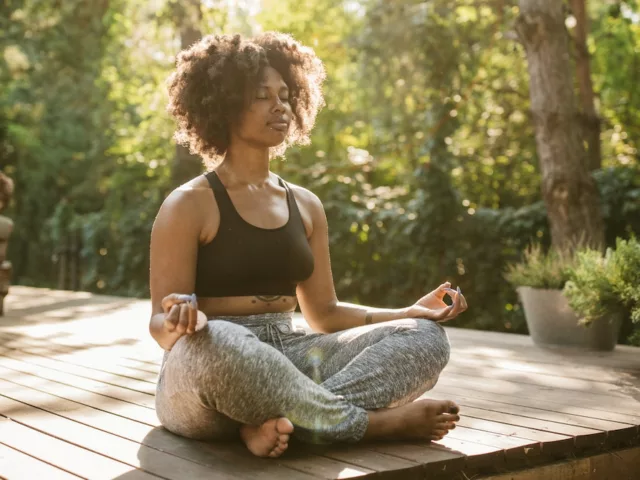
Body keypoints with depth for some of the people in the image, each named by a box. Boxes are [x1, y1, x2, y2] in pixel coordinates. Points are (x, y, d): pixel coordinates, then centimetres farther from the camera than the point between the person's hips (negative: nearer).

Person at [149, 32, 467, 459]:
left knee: (425, 337, -12)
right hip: (208, 368, -5)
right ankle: (365, 421, -23)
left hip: (289, 360, 6)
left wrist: (414, 311, 3)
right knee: (212, 341, -42)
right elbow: (161, 325, -7)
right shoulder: (189, 205, -4)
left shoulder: (305, 205, 14)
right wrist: (182, 323, -33)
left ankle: (284, 421, -31)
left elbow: (324, 313, 16)